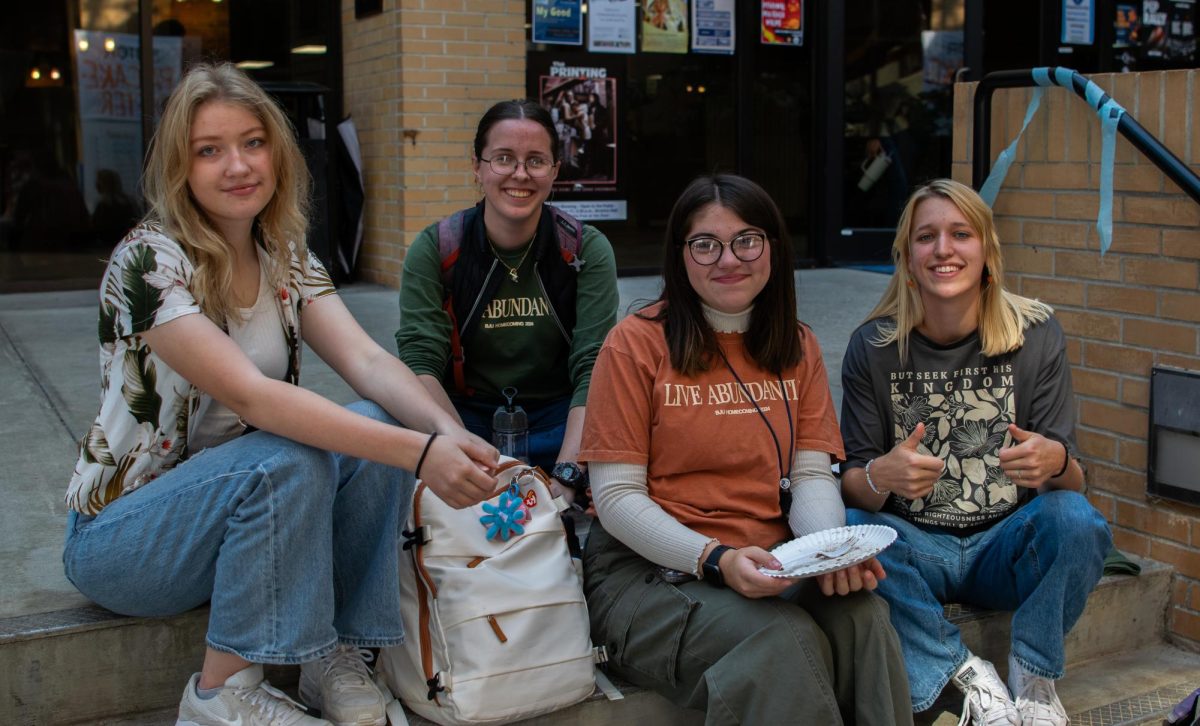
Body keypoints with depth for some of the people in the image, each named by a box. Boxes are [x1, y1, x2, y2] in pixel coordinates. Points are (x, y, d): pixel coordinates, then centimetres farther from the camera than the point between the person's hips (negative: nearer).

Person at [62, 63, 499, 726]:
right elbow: (249, 395, -33)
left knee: (376, 426, -20)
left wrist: (448, 433, -34)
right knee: (290, 459, -33)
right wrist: (419, 452, -41)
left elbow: (366, 360, -13)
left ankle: (335, 658, -8)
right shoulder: (149, 261, -21)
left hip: (244, 494, 6)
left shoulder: (286, 259, 1)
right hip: (116, 536, -6)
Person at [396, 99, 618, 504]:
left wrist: (565, 475, -31)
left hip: (557, 415, 0)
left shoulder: (586, 250, -4)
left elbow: (593, 368, -14)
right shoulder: (434, 250, -3)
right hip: (467, 414, 0)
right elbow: (420, 363, -14)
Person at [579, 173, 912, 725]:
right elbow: (616, 497, -8)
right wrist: (716, 559, -22)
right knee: (786, 642, -31)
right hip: (651, 572, -4)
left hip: (770, 568, 4)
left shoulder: (798, 347, 11)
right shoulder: (637, 342, -6)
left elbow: (812, 476, 5)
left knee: (863, 615, -27)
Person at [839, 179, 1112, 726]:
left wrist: (1055, 463, -29)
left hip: (1007, 546, 1)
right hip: (914, 547, 0)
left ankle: (1033, 681, -7)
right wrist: (880, 477, -31)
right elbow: (852, 486, -6)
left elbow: (1071, 478, -4)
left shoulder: (1034, 334, -5)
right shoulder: (874, 346, -7)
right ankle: (967, 676, -14)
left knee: (1077, 520, -29)